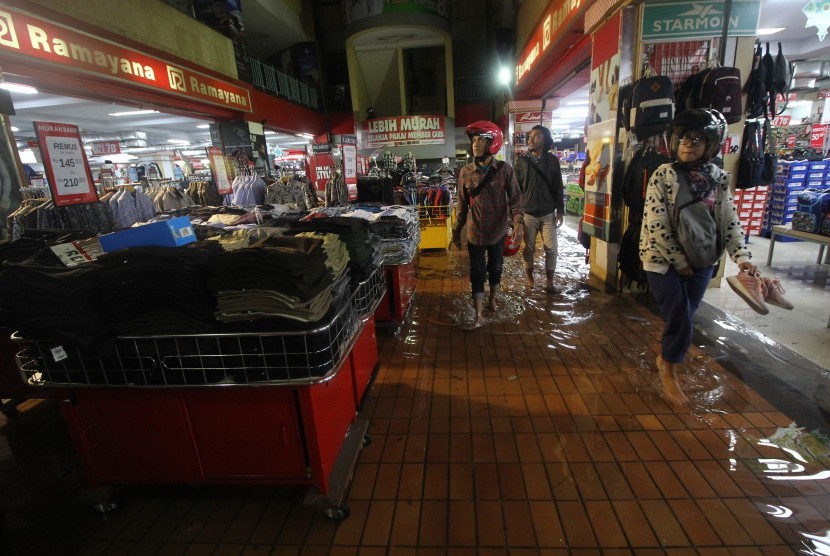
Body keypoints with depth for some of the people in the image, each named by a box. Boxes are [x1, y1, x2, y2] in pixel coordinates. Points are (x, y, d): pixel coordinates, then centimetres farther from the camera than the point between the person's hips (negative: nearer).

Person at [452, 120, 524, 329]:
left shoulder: (504, 169, -7)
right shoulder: (465, 172, -3)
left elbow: (515, 198, -7)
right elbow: (462, 205, 4)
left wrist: (518, 223, -23)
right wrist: (456, 231, 7)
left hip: (498, 231, 0)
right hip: (475, 233, 0)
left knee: (495, 268, 17)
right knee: (477, 273, 3)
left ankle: (492, 299, 42)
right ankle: (479, 316, 10)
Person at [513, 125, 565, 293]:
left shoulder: (552, 160, 1)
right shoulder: (521, 161, 0)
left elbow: (558, 187, 4)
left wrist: (560, 210, 1)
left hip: (548, 214, 1)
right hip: (527, 214, -1)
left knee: (551, 248, 3)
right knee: (528, 248, 8)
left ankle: (549, 282, 16)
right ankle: (529, 278, 25)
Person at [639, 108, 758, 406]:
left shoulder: (718, 178, 3)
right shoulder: (663, 174, -11)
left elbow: (730, 222, 4)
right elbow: (657, 226, -15)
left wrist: (743, 257, -9)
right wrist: (679, 262, -13)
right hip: (663, 259, -4)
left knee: (684, 318, 12)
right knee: (681, 319, -6)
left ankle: (664, 356, 38)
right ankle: (669, 370, 19)